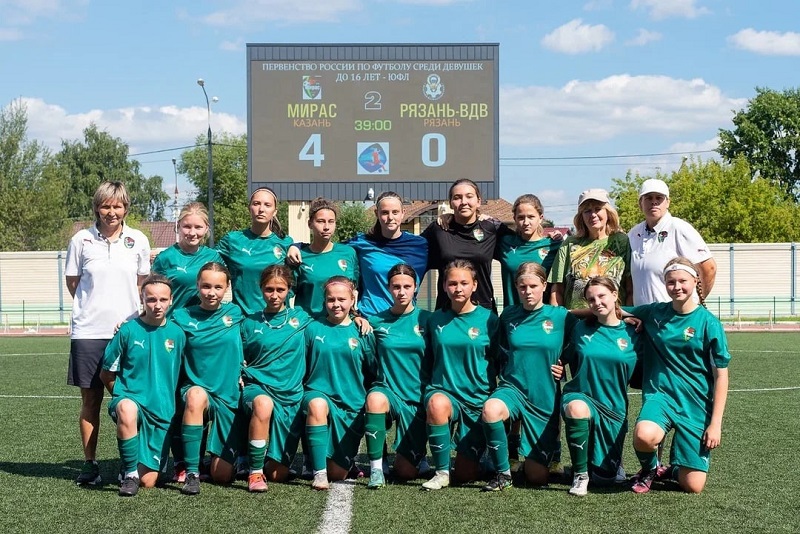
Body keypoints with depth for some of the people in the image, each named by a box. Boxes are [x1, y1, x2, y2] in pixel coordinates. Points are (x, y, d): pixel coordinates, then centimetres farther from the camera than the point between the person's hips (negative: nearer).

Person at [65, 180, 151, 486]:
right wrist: (93, 307, 2)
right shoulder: (81, 240, 1)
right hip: (88, 332, 0)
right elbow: (72, 282, 9)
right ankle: (89, 464, 12)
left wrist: (131, 314, 4)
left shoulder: (138, 241, 4)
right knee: (90, 399, 4)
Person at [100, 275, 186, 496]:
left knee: (148, 481, -1)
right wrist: (122, 396, 2)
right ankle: (129, 473, -20)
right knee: (127, 411, -42)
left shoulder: (177, 334, 1)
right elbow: (106, 374, 4)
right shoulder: (128, 331, -5)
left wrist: (169, 400, 8)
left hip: (162, 411, 2)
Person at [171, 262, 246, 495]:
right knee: (196, 396, -41)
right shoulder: (182, 317, 0)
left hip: (229, 396, 1)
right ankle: (191, 472, -27)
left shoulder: (237, 314, 4)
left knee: (222, 476, -2)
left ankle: (217, 452, 37)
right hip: (196, 390, -1)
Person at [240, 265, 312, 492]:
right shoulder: (250, 323, 5)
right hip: (257, 387, -1)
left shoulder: (301, 318, 8)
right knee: (264, 404, -42)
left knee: (278, 474, -2)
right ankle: (255, 472, -26)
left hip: (291, 396, 2)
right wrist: (240, 378, -6)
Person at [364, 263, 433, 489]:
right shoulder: (377, 322, 1)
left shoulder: (427, 319, 0)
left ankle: (417, 453, 37)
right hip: (389, 391, 0)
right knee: (375, 398, -38)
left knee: (406, 472, -1)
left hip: (419, 398, 0)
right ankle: (376, 469, -22)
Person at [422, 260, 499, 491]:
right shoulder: (436, 319, 2)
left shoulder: (488, 319, -3)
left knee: (465, 474, 0)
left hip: (478, 399, -1)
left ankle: (480, 450, 37)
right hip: (443, 391, 1)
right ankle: (441, 472, -19)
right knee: (437, 403, -39)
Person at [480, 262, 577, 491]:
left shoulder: (562, 317, -4)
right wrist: (507, 376, 6)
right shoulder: (509, 315, 3)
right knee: (490, 409, -37)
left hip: (546, 398, -1)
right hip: (513, 388, 1)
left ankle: (551, 448, 35)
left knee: (537, 476, -1)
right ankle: (503, 473, -15)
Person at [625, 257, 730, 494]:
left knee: (693, 486, -7)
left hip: (696, 404, -1)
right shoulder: (654, 313, 3)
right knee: (644, 436, -34)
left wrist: (715, 423, -7)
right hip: (660, 394, 1)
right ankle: (649, 469, 2)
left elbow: (721, 376, -3)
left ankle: (674, 467, 30)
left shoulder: (709, 323, -5)